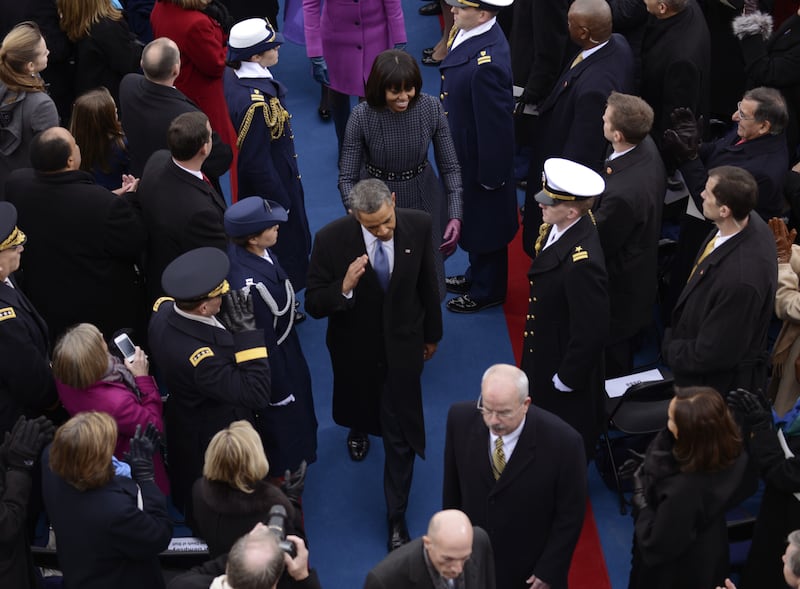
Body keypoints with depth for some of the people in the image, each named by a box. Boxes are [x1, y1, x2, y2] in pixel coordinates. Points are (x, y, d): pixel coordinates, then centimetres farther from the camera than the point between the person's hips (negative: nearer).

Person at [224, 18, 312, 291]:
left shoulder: (233, 75, -9)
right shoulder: (256, 102, -36)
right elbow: (257, 164, -27)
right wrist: (280, 202, -15)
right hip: (268, 185, -9)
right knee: (283, 248, 13)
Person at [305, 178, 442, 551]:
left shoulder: (418, 226, -20)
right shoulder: (331, 239, -27)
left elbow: (427, 282, -3)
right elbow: (313, 305, -20)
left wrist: (432, 333, 9)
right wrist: (344, 286, -40)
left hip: (402, 346, 0)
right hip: (355, 348, 1)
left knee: (401, 432, 2)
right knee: (359, 402, 31)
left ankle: (396, 517, 18)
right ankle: (359, 428, 69)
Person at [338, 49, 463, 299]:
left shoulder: (431, 108, -15)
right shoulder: (362, 116, -20)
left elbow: (450, 167, -6)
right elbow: (346, 178, -14)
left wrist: (455, 215, -16)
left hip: (423, 202, 2)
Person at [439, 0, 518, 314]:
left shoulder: (487, 63, -37)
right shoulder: (470, 33, -8)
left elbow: (496, 124, -27)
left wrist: (491, 175, -17)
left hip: (481, 159, -9)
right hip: (465, 153, 9)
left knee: (484, 225, 14)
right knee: (471, 220, 28)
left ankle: (488, 291, 36)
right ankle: (477, 275, 49)